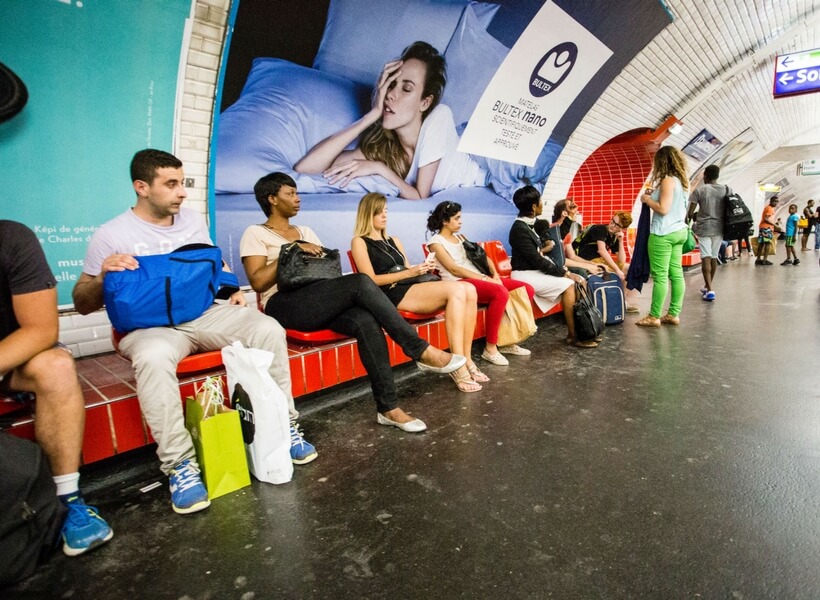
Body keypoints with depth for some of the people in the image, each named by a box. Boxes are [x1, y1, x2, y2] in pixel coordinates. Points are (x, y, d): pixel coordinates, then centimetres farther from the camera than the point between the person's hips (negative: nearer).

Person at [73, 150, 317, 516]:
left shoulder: (194, 220, 11)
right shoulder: (112, 235, -2)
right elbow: (82, 304, 1)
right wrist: (104, 275, -19)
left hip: (204, 314, 4)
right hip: (149, 325, -4)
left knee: (268, 329, -20)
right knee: (153, 357, -40)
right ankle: (179, 464, -26)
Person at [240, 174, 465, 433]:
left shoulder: (305, 232, 25)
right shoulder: (255, 234, 6)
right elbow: (258, 282, -8)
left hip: (321, 304, 6)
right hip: (285, 306, -6)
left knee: (367, 322, -28)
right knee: (360, 282, -29)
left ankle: (388, 407, -25)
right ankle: (421, 350, -25)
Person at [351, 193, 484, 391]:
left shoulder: (394, 241, 28)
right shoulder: (359, 242, 7)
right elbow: (371, 280, -5)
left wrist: (422, 268, -2)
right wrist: (409, 272, -12)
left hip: (414, 286, 7)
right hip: (394, 294, -7)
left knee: (469, 289, -20)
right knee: (456, 290, -29)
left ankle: (466, 360, -17)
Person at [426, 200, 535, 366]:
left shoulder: (460, 238, 23)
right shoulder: (436, 242, 0)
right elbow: (454, 269, -12)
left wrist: (494, 275, -3)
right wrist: (486, 278, -18)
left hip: (480, 278, 8)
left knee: (527, 289, -6)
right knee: (501, 292, -35)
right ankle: (490, 348, -23)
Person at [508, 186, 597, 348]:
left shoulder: (530, 224, 10)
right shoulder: (520, 229, -18)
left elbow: (539, 255, 12)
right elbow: (536, 260, -20)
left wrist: (561, 269, 0)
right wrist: (564, 273, -16)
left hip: (536, 270, 9)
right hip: (525, 274, -9)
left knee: (579, 280, -4)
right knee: (568, 285, -22)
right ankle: (573, 335, -12)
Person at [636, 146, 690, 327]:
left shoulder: (667, 180, -14)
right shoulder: (680, 180, 13)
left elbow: (663, 209, -20)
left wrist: (647, 199, -6)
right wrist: (654, 195, 14)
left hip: (663, 234, -9)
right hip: (679, 231, 9)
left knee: (660, 276, -5)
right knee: (676, 274, 9)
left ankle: (654, 317, 1)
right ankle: (674, 314, 14)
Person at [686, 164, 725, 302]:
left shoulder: (699, 190, -6)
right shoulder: (725, 190, 4)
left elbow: (690, 212, -8)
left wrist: (689, 218, 12)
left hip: (704, 227, -4)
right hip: (719, 228, 4)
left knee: (706, 258, -7)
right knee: (714, 257, 15)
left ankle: (710, 290, -16)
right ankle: (707, 286, 28)